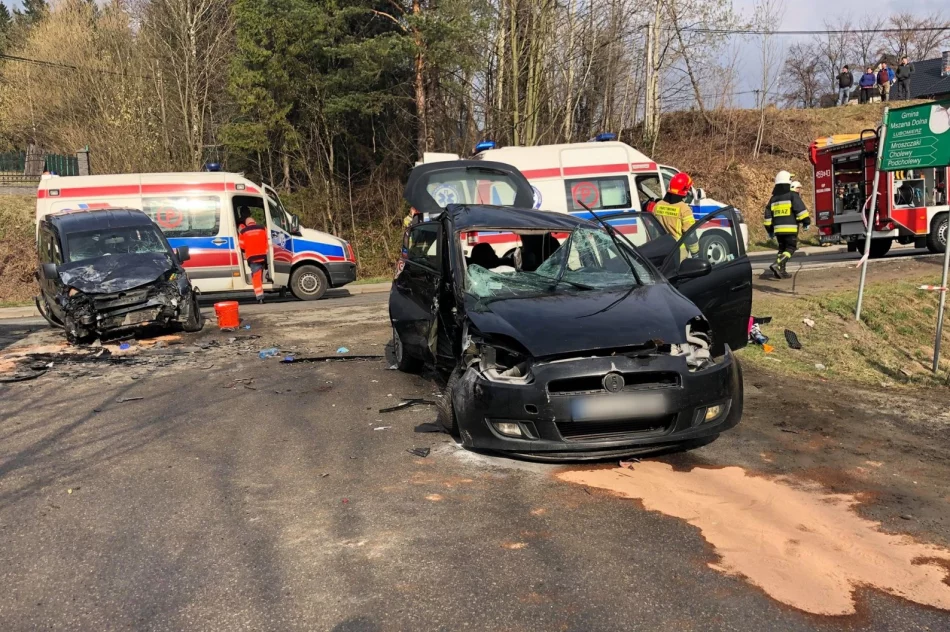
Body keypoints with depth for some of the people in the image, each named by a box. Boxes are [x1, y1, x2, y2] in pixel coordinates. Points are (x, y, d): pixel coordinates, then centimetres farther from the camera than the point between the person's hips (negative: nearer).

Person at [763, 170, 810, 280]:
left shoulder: (773, 198, 14)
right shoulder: (792, 195, -5)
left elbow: (768, 215, 15)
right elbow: (801, 209, -13)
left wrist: (769, 230, 21)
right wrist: (806, 221, -6)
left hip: (778, 229, 6)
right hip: (790, 228, -6)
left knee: (782, 249, 16)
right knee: (790, 248, -2)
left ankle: (781, 271, 9)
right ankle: (777, 265, -21)